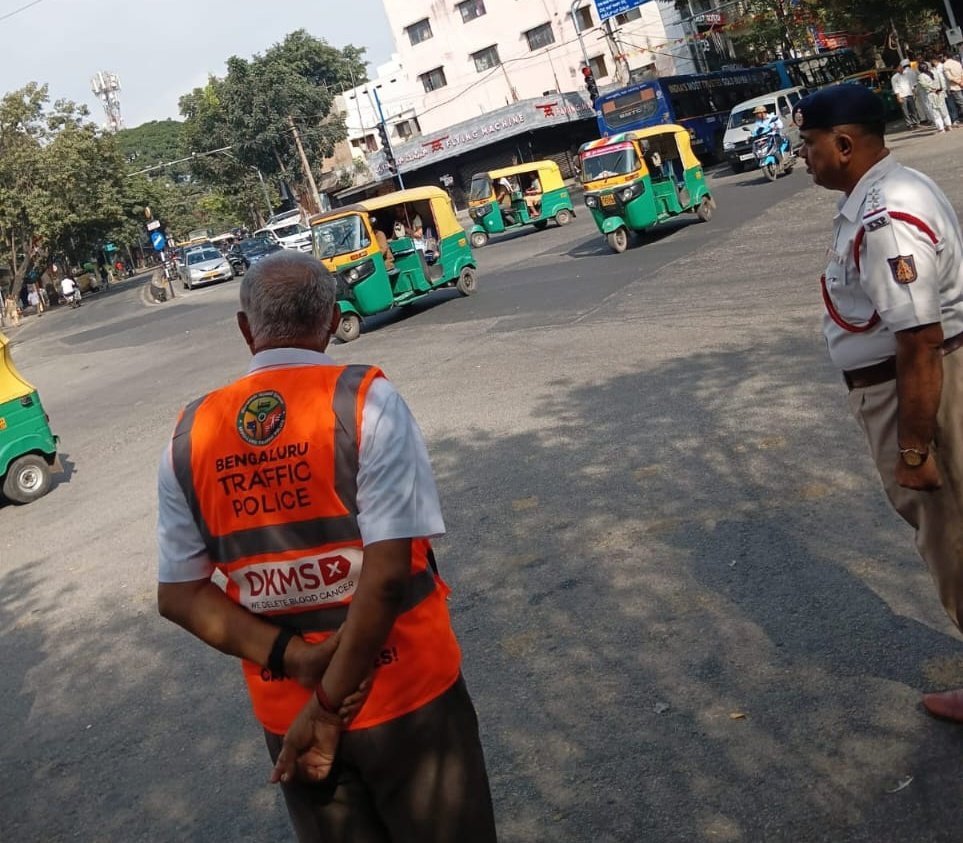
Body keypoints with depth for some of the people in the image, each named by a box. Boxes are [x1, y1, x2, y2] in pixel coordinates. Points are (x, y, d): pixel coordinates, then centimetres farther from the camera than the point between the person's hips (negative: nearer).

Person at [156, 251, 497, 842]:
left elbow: (179, 594, -2)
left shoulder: (190, 436, -3)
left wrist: (294, 657, -9)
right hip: (406, 694, -3)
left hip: (284, 709, 4)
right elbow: (387, 572, -22)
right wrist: (330, 704, -14)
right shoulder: (366, 400, -16)